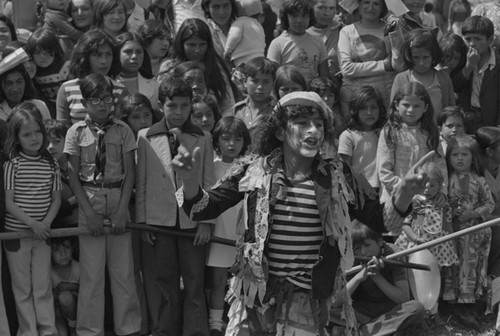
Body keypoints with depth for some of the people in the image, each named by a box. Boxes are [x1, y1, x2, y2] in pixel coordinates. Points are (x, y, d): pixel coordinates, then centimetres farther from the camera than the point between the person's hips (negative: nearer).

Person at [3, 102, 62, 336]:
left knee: (43, 286, 8)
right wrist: (32, 223, -20)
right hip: (16, 233, -2)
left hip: (43, 233, 3)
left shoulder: (51, 165, 0)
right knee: (22, 288, 7)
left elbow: (56, 199, 4)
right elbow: (8, 202, -11)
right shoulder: (12, 164, -9)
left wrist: (46, 223, -12)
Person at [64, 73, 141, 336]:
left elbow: (129, 174, 1)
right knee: (91, 270, 0)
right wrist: (90, 213, -9)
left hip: (118, 200, 1)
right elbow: (73, 177, 0)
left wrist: (122, 210, -9)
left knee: (123, 269, 3)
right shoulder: (77, 132, 0)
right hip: (89, 202, -1)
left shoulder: (122, 130, 2)